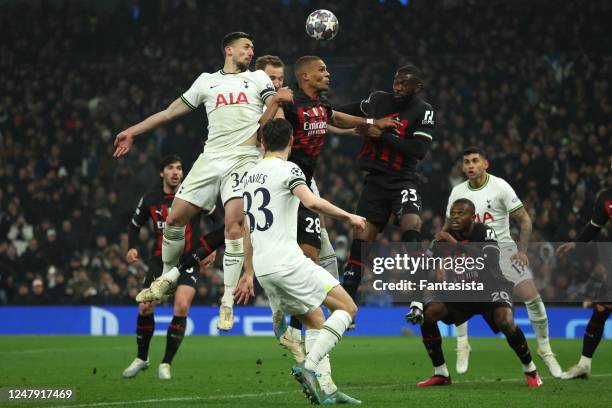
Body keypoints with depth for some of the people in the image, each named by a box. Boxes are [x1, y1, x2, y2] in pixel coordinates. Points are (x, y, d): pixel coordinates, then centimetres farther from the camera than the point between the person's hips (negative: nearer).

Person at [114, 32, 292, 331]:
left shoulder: (258, 79, 15)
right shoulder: (207, 81, 20)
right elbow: (172, 111, 23)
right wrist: (133, 131, 22)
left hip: (244, 159, -3)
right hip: (211, 159, 3)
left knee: (234, 226, -18)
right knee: (174, 219, -1)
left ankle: (227, 304, -12)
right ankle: (168, 275, 26)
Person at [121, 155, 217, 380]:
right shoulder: (150, 199, 0)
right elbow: (135, 224, 15)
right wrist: (132, 248, -1)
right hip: (161, 258, 3)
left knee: (181, 307, -19)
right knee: (145, 306, -7)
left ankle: (166, 363, -4)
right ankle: (141, 358, 17)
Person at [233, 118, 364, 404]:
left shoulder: (249, 176, 19)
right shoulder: (287, 169, -4)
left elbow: (246, 230, 23)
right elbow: (312, 202, -23)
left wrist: (249, 273, 29)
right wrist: (348, 217, -10)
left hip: (263, 268, 8)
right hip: (287, 261, -8)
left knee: (316, 323, 16)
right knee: (347, 308, -1)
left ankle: (326, 390, 6)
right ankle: (309, 367, -16)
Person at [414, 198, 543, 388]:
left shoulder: (485, 232, -18)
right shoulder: (446, 237, -4)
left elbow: (490, 261, -37)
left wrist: (457, 244, -40)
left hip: (490, 288, -5)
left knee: (505, 322, -33)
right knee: (428, 312, -17)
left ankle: (530, 370, -7)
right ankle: (441, 374, -5)